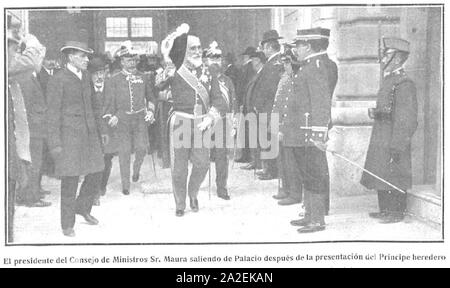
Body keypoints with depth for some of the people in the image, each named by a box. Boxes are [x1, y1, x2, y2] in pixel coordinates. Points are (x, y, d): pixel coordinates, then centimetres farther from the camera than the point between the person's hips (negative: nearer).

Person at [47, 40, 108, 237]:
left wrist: (99, 130, 20)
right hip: (69, 133, -7)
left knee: (96, 171, 6)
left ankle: (82, 207, 30)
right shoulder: (57, 80, -9)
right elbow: (53, 113, -10)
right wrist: (55, 143, -14)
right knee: (70, 178, -4)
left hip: (89, 132, 7)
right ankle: (67, 224, 9)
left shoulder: (85, 77, 13)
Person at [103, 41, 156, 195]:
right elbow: (110, 102, 5)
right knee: (124, 152, -1)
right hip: (122, 120, -1)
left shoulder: (143, 78, 10)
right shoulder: (114, 80, 4)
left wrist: (150, 110, 3)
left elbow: (150, 97, 19)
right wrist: (111, 116, -7)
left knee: (141, 148, -9)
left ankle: (136, 169, 24)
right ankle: (125, 184, 9)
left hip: (140, 118, 1)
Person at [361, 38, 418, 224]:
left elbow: (407, 119, -18)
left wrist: (397, 146, -21)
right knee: (382, 176, 14)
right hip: (381, 140, 9)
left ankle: (397, 212, 8)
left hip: (394, 141, -9)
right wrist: (375, 113, 4)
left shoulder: (404, 83, -15)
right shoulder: (388, 80, 15)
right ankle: (385, 210, 24)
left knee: (394, 177, -2)